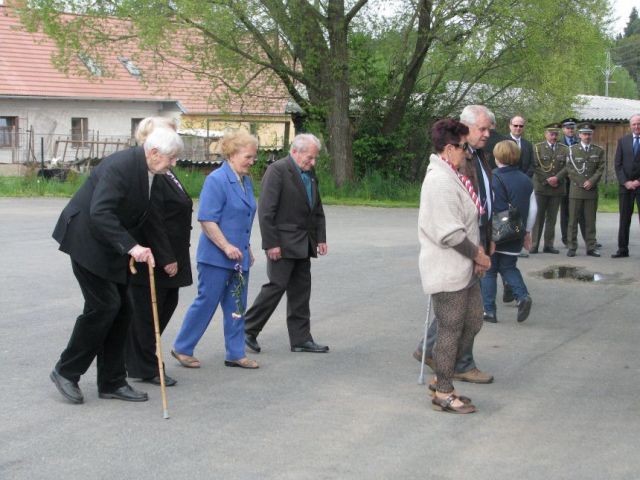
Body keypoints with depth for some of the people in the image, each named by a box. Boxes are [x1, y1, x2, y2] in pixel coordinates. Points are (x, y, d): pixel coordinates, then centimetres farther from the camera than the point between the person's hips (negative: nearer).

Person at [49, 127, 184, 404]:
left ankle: (112, 382, 13)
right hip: (87, 240, -9)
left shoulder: (151, 173, 3)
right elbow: (99, 212, -34)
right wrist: (131, 246, -39)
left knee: (121, 309, 6)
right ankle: (66, 372, 2)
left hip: (111, 245, 9)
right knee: (104, 304, -13)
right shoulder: (120, 166, -25)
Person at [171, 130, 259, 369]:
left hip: (239, 256, 8)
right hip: (216, 257, -8)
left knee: (236, 307, 10)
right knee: (206, 302, 0)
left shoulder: (246, 181, 12)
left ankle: (235, 354, 18)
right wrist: (226, 247, -22)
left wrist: (247, 249, 21)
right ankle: (182, 348, 13)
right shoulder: (216, 180, -15)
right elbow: (207, 219, -20)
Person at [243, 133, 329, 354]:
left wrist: (320, 237, 12)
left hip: (303, 244, 8)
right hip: (283, 243, -8)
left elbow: (317, 209, 20)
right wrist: (271, 243, -20)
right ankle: (248, 330, 7)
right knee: (276, 285, -7)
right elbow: (266, 210, -17)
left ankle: (301, 339, 15)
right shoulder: (277, 170, -12)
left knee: (301, 290, 9)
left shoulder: (310, 173, 13)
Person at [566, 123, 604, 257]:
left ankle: (591, 247, 6)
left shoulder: (599, 151, 10)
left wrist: (591, 181, -10)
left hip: (592, 190, 1)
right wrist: (581, 183, -6)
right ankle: (572, 247, 3)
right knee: (573, 220, -1)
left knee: (590, 220, 3)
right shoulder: (572, 149, 6)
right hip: (576, 189, -1)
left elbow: (600, 169, 4)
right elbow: (569, 169, 1)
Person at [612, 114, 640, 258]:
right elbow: (617, 164, 4)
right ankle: (622, 249, 10)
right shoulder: (623, 141, 8)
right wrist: (625, 182, -6)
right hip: (625, 185, 3)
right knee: (624, 219, 6)